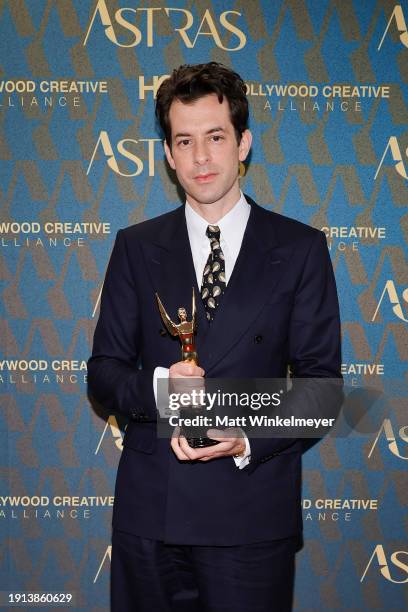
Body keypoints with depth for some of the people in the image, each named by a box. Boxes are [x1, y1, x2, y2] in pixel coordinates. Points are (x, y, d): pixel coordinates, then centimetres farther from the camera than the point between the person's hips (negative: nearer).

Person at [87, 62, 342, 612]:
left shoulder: (301, 248, 1)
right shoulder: (136, 247, 6)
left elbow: (321, 379, 0)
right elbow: (103, 371, 5)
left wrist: (250, 440, -16)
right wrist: (157, 387, -16)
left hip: (254, 510, -1)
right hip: (149, 506, 2)